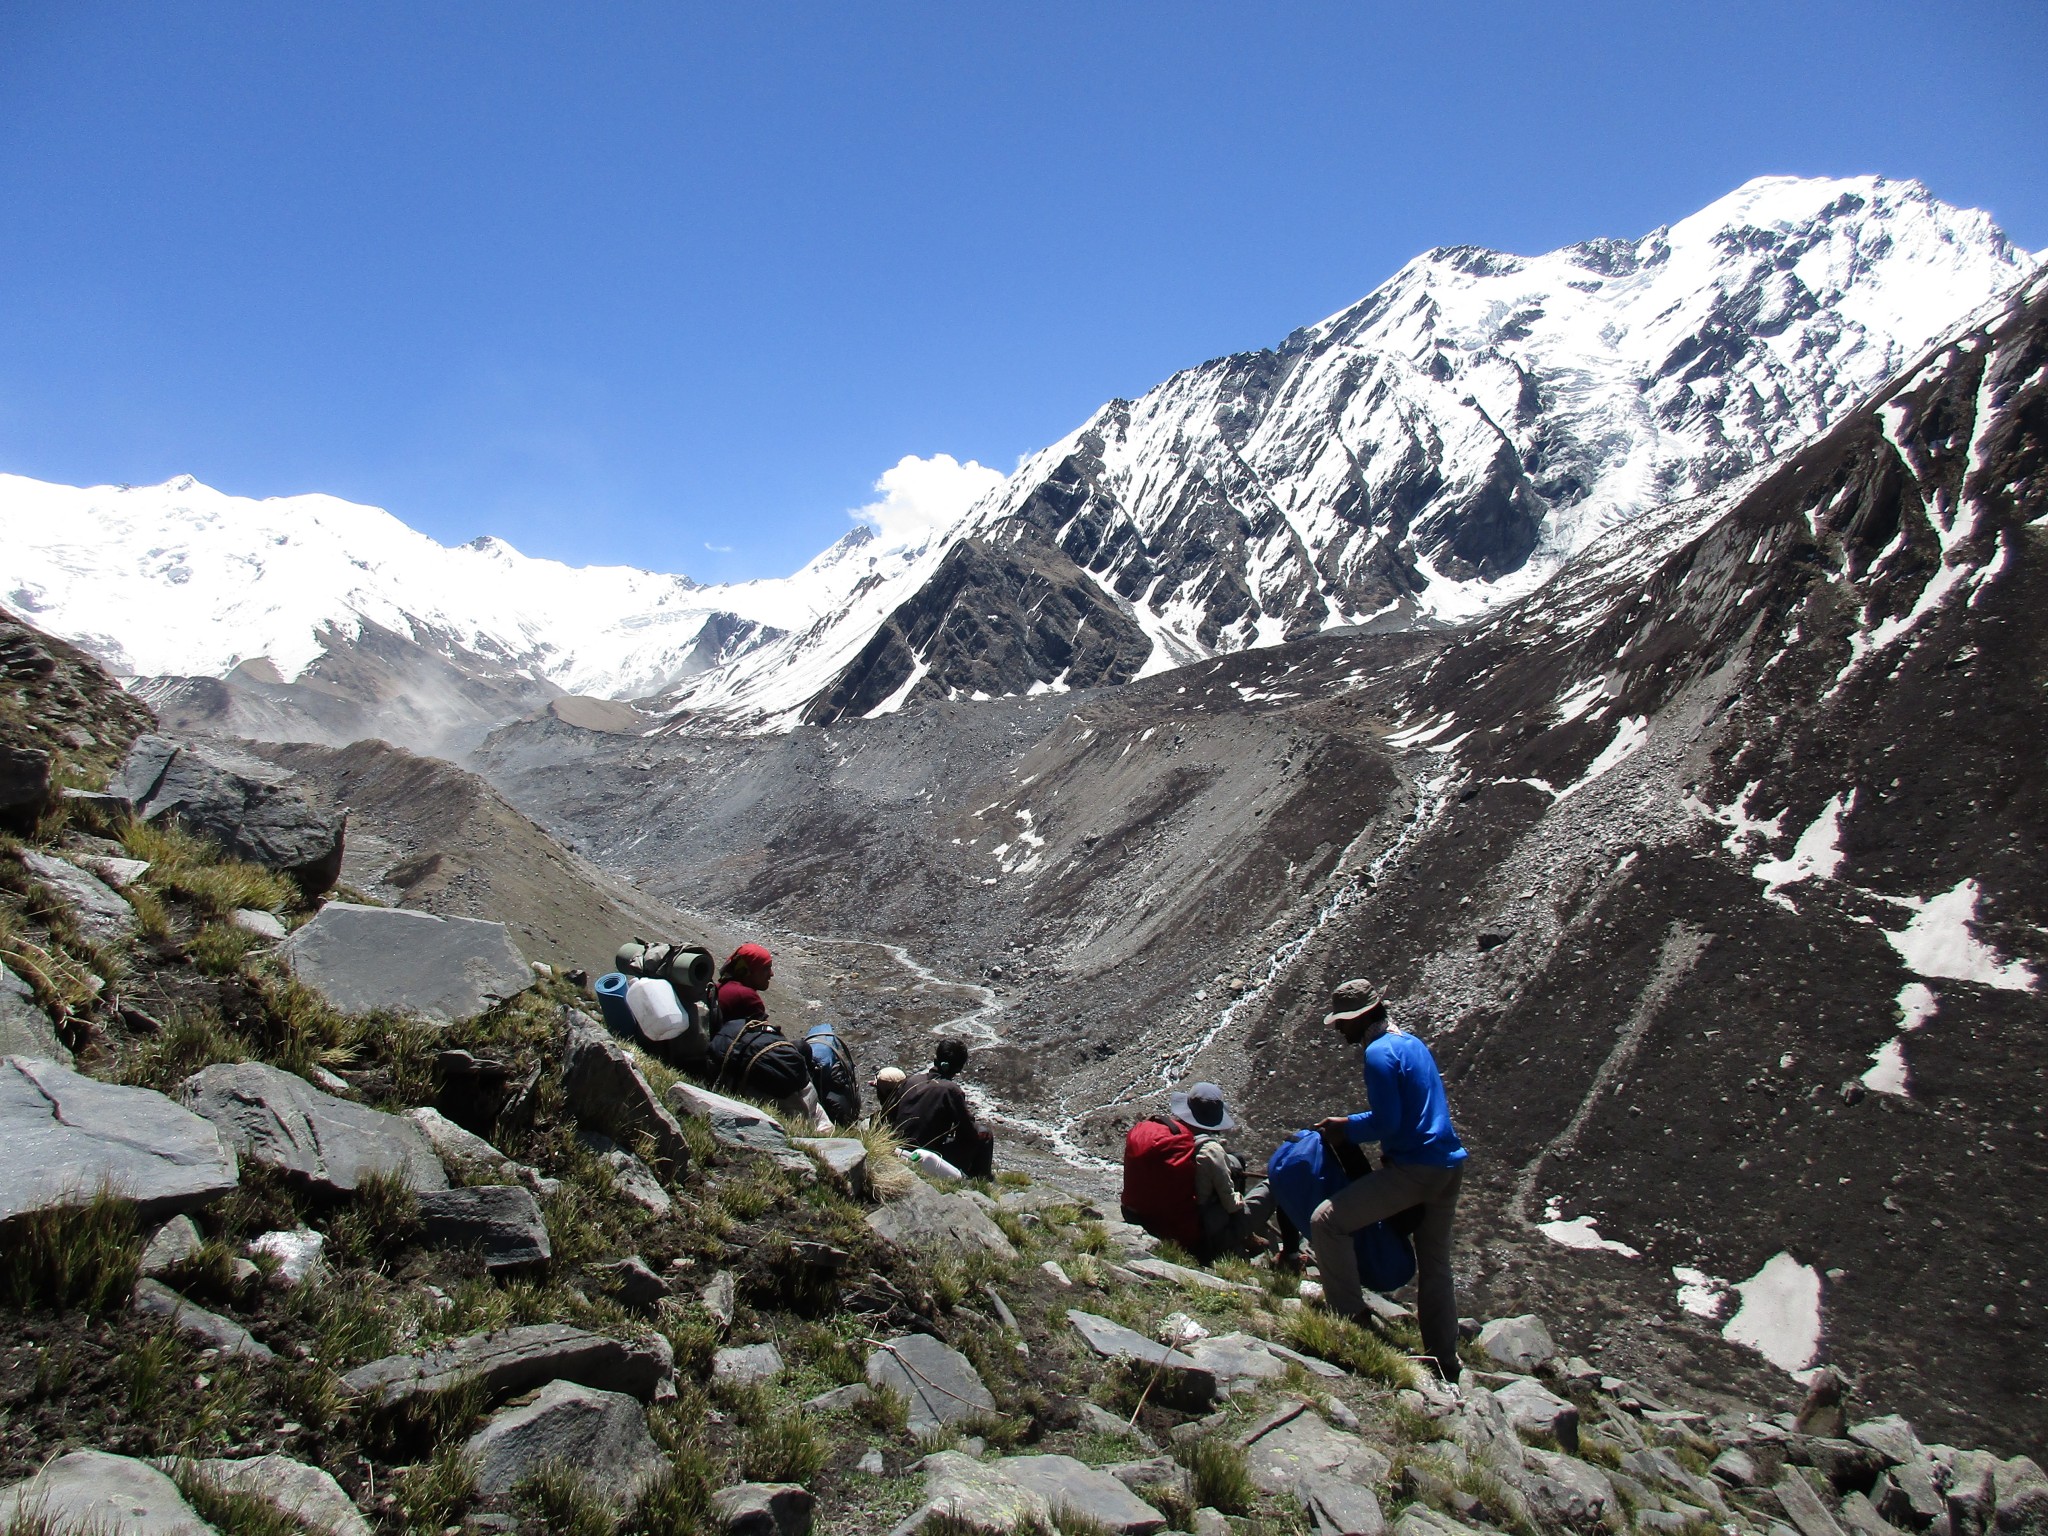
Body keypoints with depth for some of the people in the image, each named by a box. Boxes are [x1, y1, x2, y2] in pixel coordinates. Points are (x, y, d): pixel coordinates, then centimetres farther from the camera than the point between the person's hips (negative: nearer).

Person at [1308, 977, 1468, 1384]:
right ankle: (1445, 1365, 28)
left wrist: (1347, 1130, -3)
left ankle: (1350, 1317, -4)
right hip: (1450, 1167, 10)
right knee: (1435, 1266, 20)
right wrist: (1350, 1123, 15)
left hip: (1414, 1170, -10)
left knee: (1325, 1222, -10)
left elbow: (1387, 1122, -19)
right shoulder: (1411, 1042, 14)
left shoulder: (1379, 1053, -15)